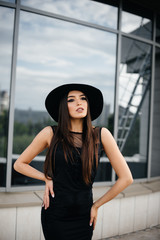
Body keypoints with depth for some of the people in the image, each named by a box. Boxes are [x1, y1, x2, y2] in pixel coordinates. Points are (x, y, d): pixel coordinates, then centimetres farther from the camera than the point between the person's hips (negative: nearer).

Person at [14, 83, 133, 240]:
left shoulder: (101, 135, -7)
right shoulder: (50, 133, -7)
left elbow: (126, 178, -4)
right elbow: (19, 164, 5)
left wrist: (96, 205, 0)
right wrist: (47, 179, -7)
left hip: (83, 218, 1)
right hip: (54, 215, -1)